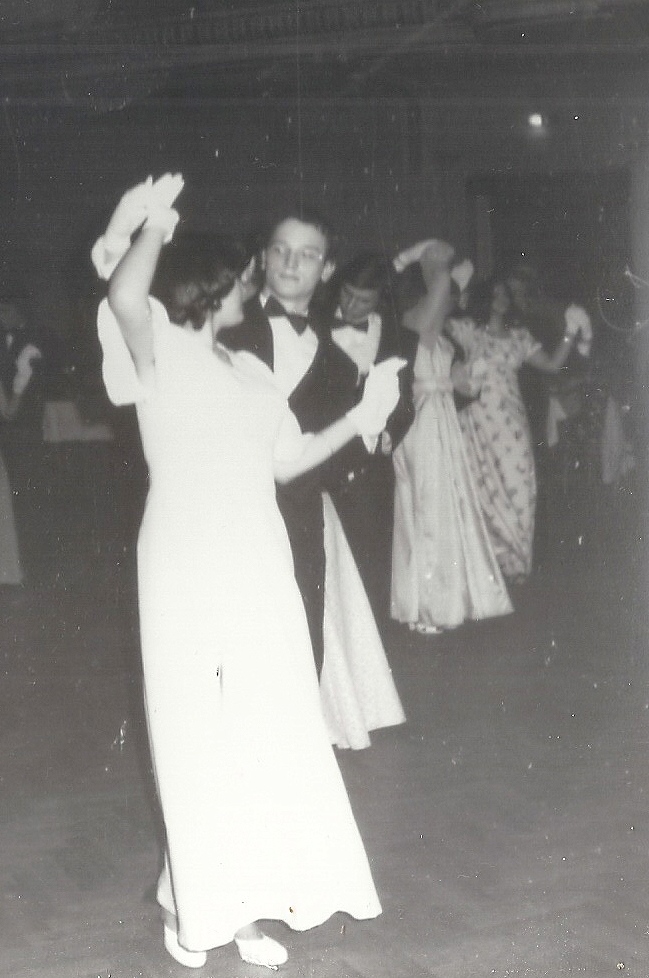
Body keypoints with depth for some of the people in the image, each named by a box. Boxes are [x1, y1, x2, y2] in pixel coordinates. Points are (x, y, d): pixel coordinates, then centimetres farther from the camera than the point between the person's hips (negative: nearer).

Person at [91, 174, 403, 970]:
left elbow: (286, 462, 16)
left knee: (267, 733, 6)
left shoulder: (249, 371, 17)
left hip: (259, 568, 6)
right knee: (196, 737, 2)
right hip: (187, 571, -6)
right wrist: (153, 224, -19)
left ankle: (247, 901, 18)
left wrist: (358, 419, 11)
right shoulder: (159, 350, -3)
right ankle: (195, 903, 17)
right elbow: (124, 297, -26)